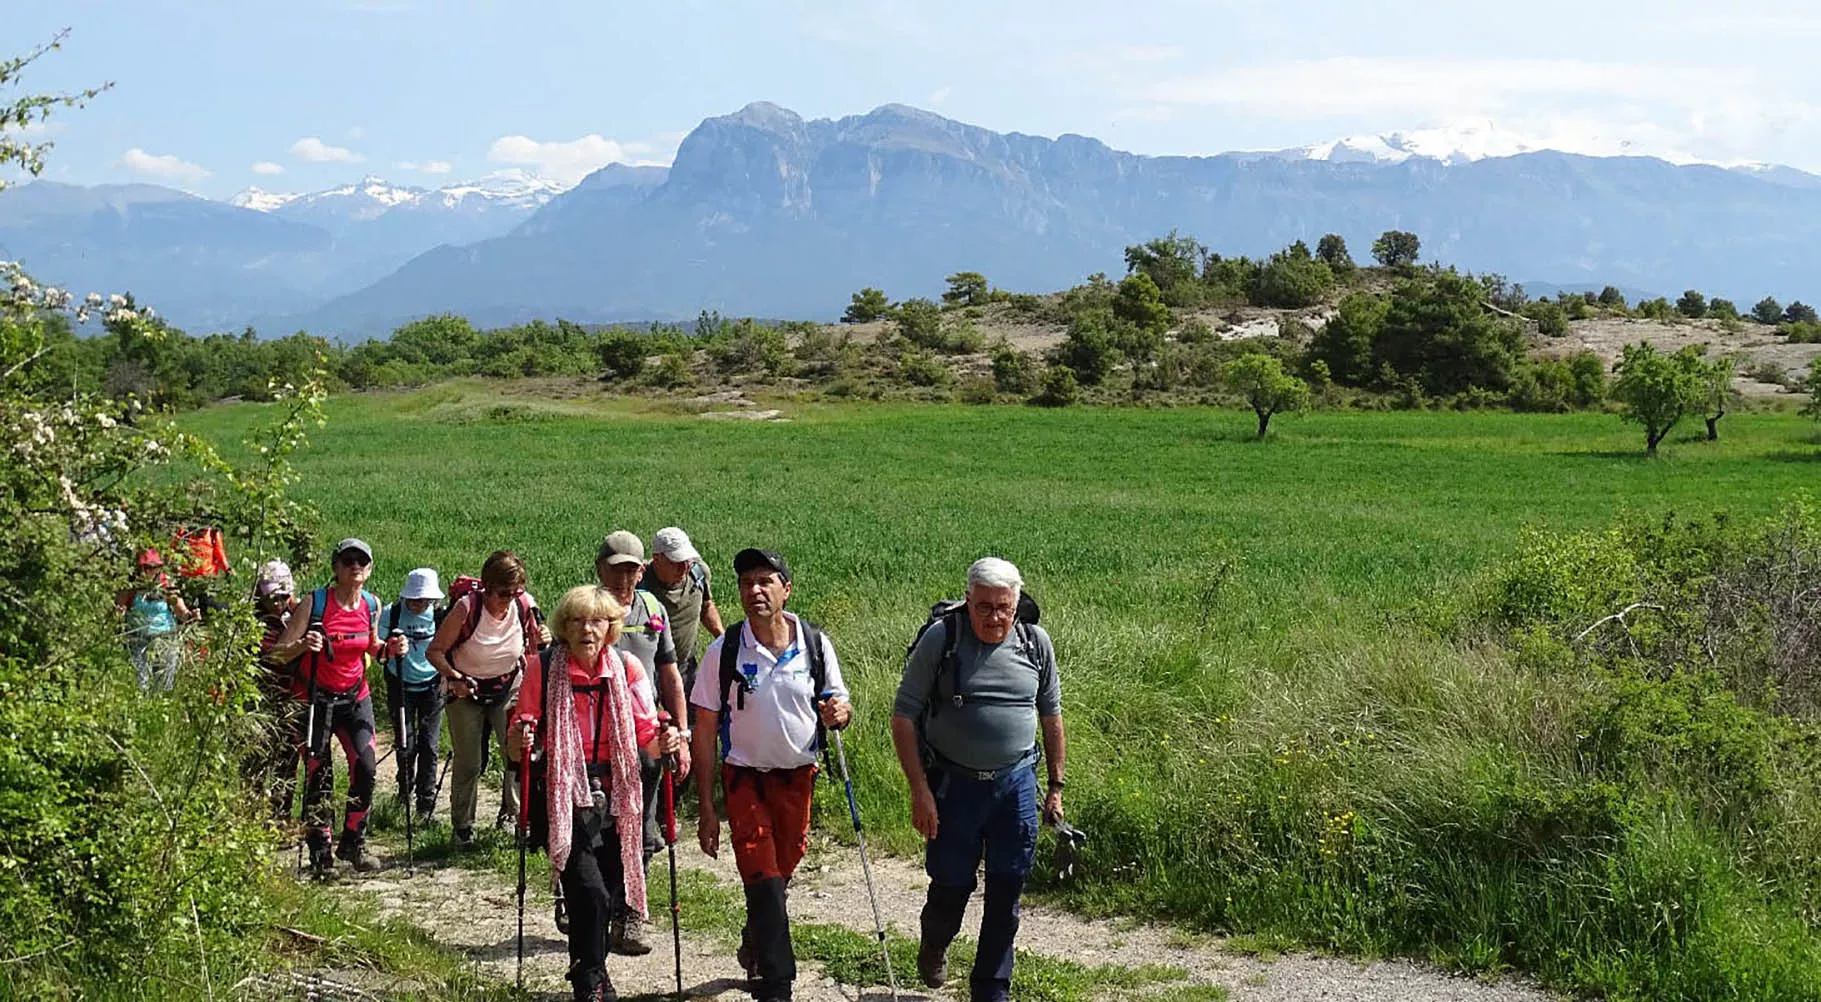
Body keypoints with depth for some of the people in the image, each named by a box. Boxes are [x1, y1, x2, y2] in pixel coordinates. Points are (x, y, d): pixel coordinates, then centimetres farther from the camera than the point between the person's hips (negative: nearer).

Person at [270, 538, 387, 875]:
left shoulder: (371, 604, -1)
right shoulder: (316, 602, -14)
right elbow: (279, 652, -14)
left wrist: (389, 648, -3)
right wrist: (303, 645, -34)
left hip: (355, 698, 3)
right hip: (315, 699, -3)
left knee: (366, 766, -10)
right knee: (318, 775, -3)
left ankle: (353, 843, 7)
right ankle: (319, 851, 10)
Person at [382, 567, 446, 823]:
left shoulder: (439, 615, -8)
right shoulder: (392, 613, -10)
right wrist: (390, 649, -30)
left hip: (431, 685, 0)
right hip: (401, 685, 0)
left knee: (428, 745, -4)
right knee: (405, 743, 3)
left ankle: (427, 803, 5)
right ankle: (405, 789, 31)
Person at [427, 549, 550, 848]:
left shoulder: (526, 606, -16)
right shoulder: (466, 608, -26)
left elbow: (532, 653, 0)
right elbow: (434, 651, -16)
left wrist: (541, 642, -23)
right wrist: (453, 677, -32)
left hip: (510, 691, 2)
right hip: (465, 691, -2)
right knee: (468, 764, 0)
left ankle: (512, 813, 15)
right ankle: (462, 827, 19)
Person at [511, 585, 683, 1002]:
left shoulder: (627, 669, 1)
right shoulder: (544, 670, -5)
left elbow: (646, 737, 4)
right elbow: (519, 746, 1)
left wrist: (662, 742, -17)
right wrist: (521, 739, -21)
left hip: (614, 796, 3)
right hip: (566, 797, -3)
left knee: (610, 895, 8)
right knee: (590, 894, -16)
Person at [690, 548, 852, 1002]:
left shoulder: (816, 645, -4)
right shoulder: (723, 651, -8)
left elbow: (838, 705, 8)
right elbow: (705, 730, -5)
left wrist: (838, 713, -20)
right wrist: (706, 807, -7)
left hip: (798, 777, 2)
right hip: (745, 779, -2)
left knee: (780, 875, 16)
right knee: (765, 884, -9)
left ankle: (754, 948, 43)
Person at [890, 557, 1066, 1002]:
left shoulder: (1035, 643, 1)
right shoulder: (940, 639, -10)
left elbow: (1051, 716, 13)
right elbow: (904, 716, -8)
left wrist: (1056, 787, 12)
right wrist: (920, 790, -13)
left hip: (1016, 784, 2)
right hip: (953, 783, -2)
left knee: (1006, 891, 5)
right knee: (951, 885, 6)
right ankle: (933, 949, 39)